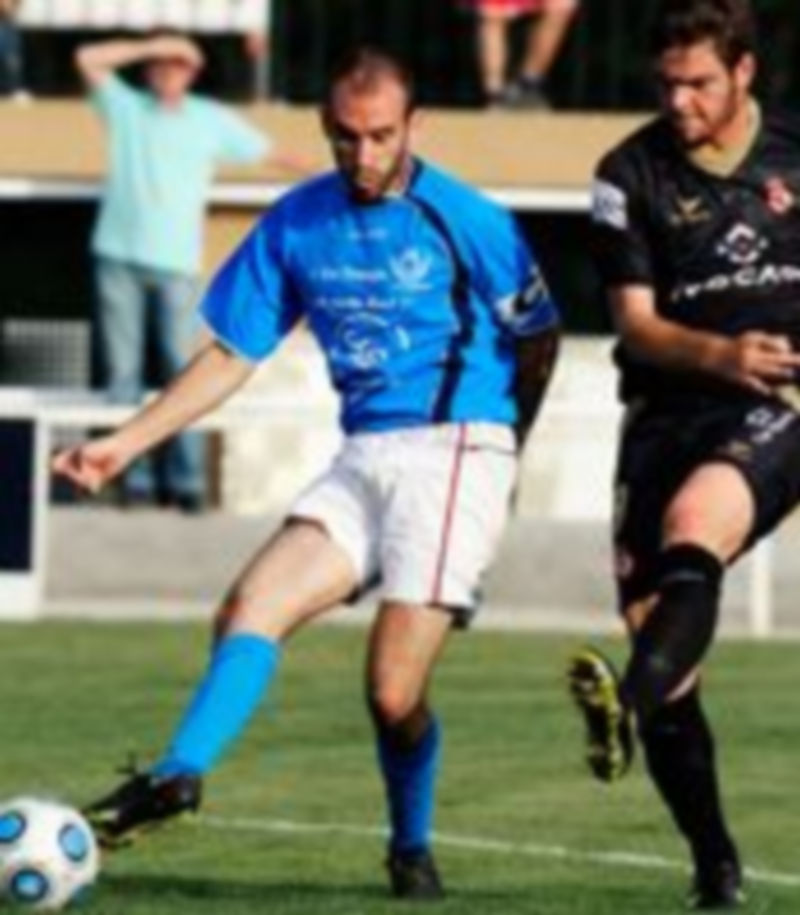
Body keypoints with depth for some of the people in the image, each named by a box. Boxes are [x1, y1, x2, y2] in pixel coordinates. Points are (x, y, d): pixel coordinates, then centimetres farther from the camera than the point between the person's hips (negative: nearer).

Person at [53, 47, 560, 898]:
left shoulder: (465, 220, -6)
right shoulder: (296, 223, 7)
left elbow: (538, 340, 7)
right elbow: (231, 356, 13)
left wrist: (500, 450, 13)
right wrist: (126, 443, 6)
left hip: (456, 452, -5)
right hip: (361, 458, 5)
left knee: (394, 693, -12)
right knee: (251, 605, -19)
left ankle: (411, 849, 12)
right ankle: (179, 775, -31)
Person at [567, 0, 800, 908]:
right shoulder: (631, 175, 4)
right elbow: (636, 321, -1)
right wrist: (719, 354, -19)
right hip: (670, 411, 2)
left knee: (693, 522, -34)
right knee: (653, 623, -4)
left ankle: (629, 707, -56)